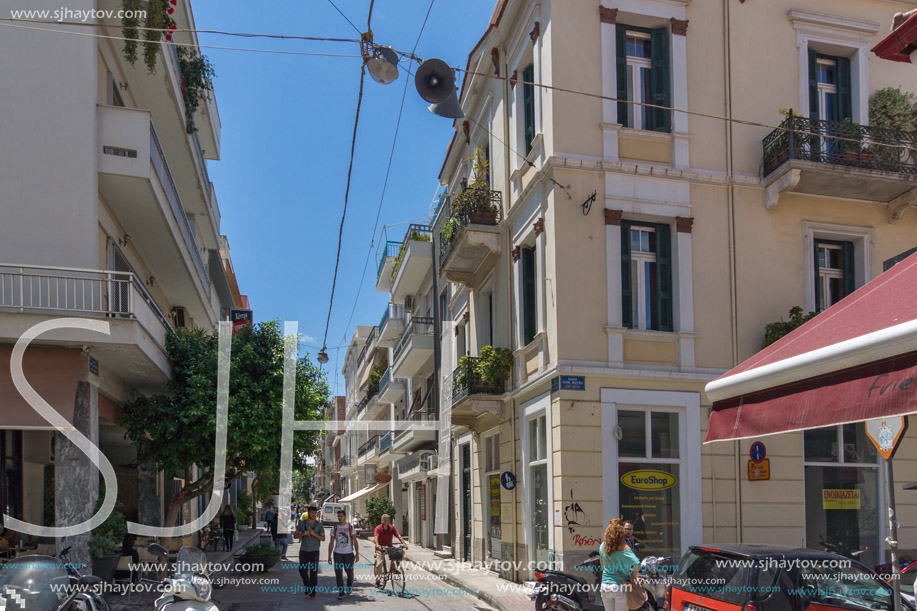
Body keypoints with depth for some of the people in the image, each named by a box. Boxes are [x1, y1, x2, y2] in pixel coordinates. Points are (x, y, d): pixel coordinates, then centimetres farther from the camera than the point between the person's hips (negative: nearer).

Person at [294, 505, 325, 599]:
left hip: (314, 551, -2)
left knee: (314, 572, -5)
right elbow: (295, 535, 7)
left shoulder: (319, 524, 3)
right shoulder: (302, 523, 6)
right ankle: (307, 587, 28)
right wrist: (303, 534, -12)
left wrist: (314, 534, -15)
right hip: (303, 550, 2)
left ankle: (312, 593, 0)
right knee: (302, 570, 4)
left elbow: (323, 538, 2)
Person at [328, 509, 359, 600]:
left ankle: (349, 587, 33)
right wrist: (329, 556, 4)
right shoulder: (334, 528, 5)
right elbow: (331, 543, 8)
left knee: (350, 572, 7)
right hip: (337, 554, 1)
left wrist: (357, 554, -5)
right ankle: (341, 591, 2)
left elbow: (355, 541, 2)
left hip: (349, 553, -1)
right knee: (338, 573, -6)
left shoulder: (350, 527, 1)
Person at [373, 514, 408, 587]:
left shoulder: (392, 528, -6)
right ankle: (378, 580, -2)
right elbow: (375, 537, -29)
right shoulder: (378, 528, -14)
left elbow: (398, 536, -14)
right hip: (380, 548, -2)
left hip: (389, 547, 2)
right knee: (379, 563, -18)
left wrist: (403, 543, -31)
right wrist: (377, 545, -49)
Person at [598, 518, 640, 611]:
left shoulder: (603, 546, -1)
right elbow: (637, 564, -25)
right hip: (620, 587, -4)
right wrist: (632, 578, -10)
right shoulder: (624, 548, -15)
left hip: (605, 586, 4)